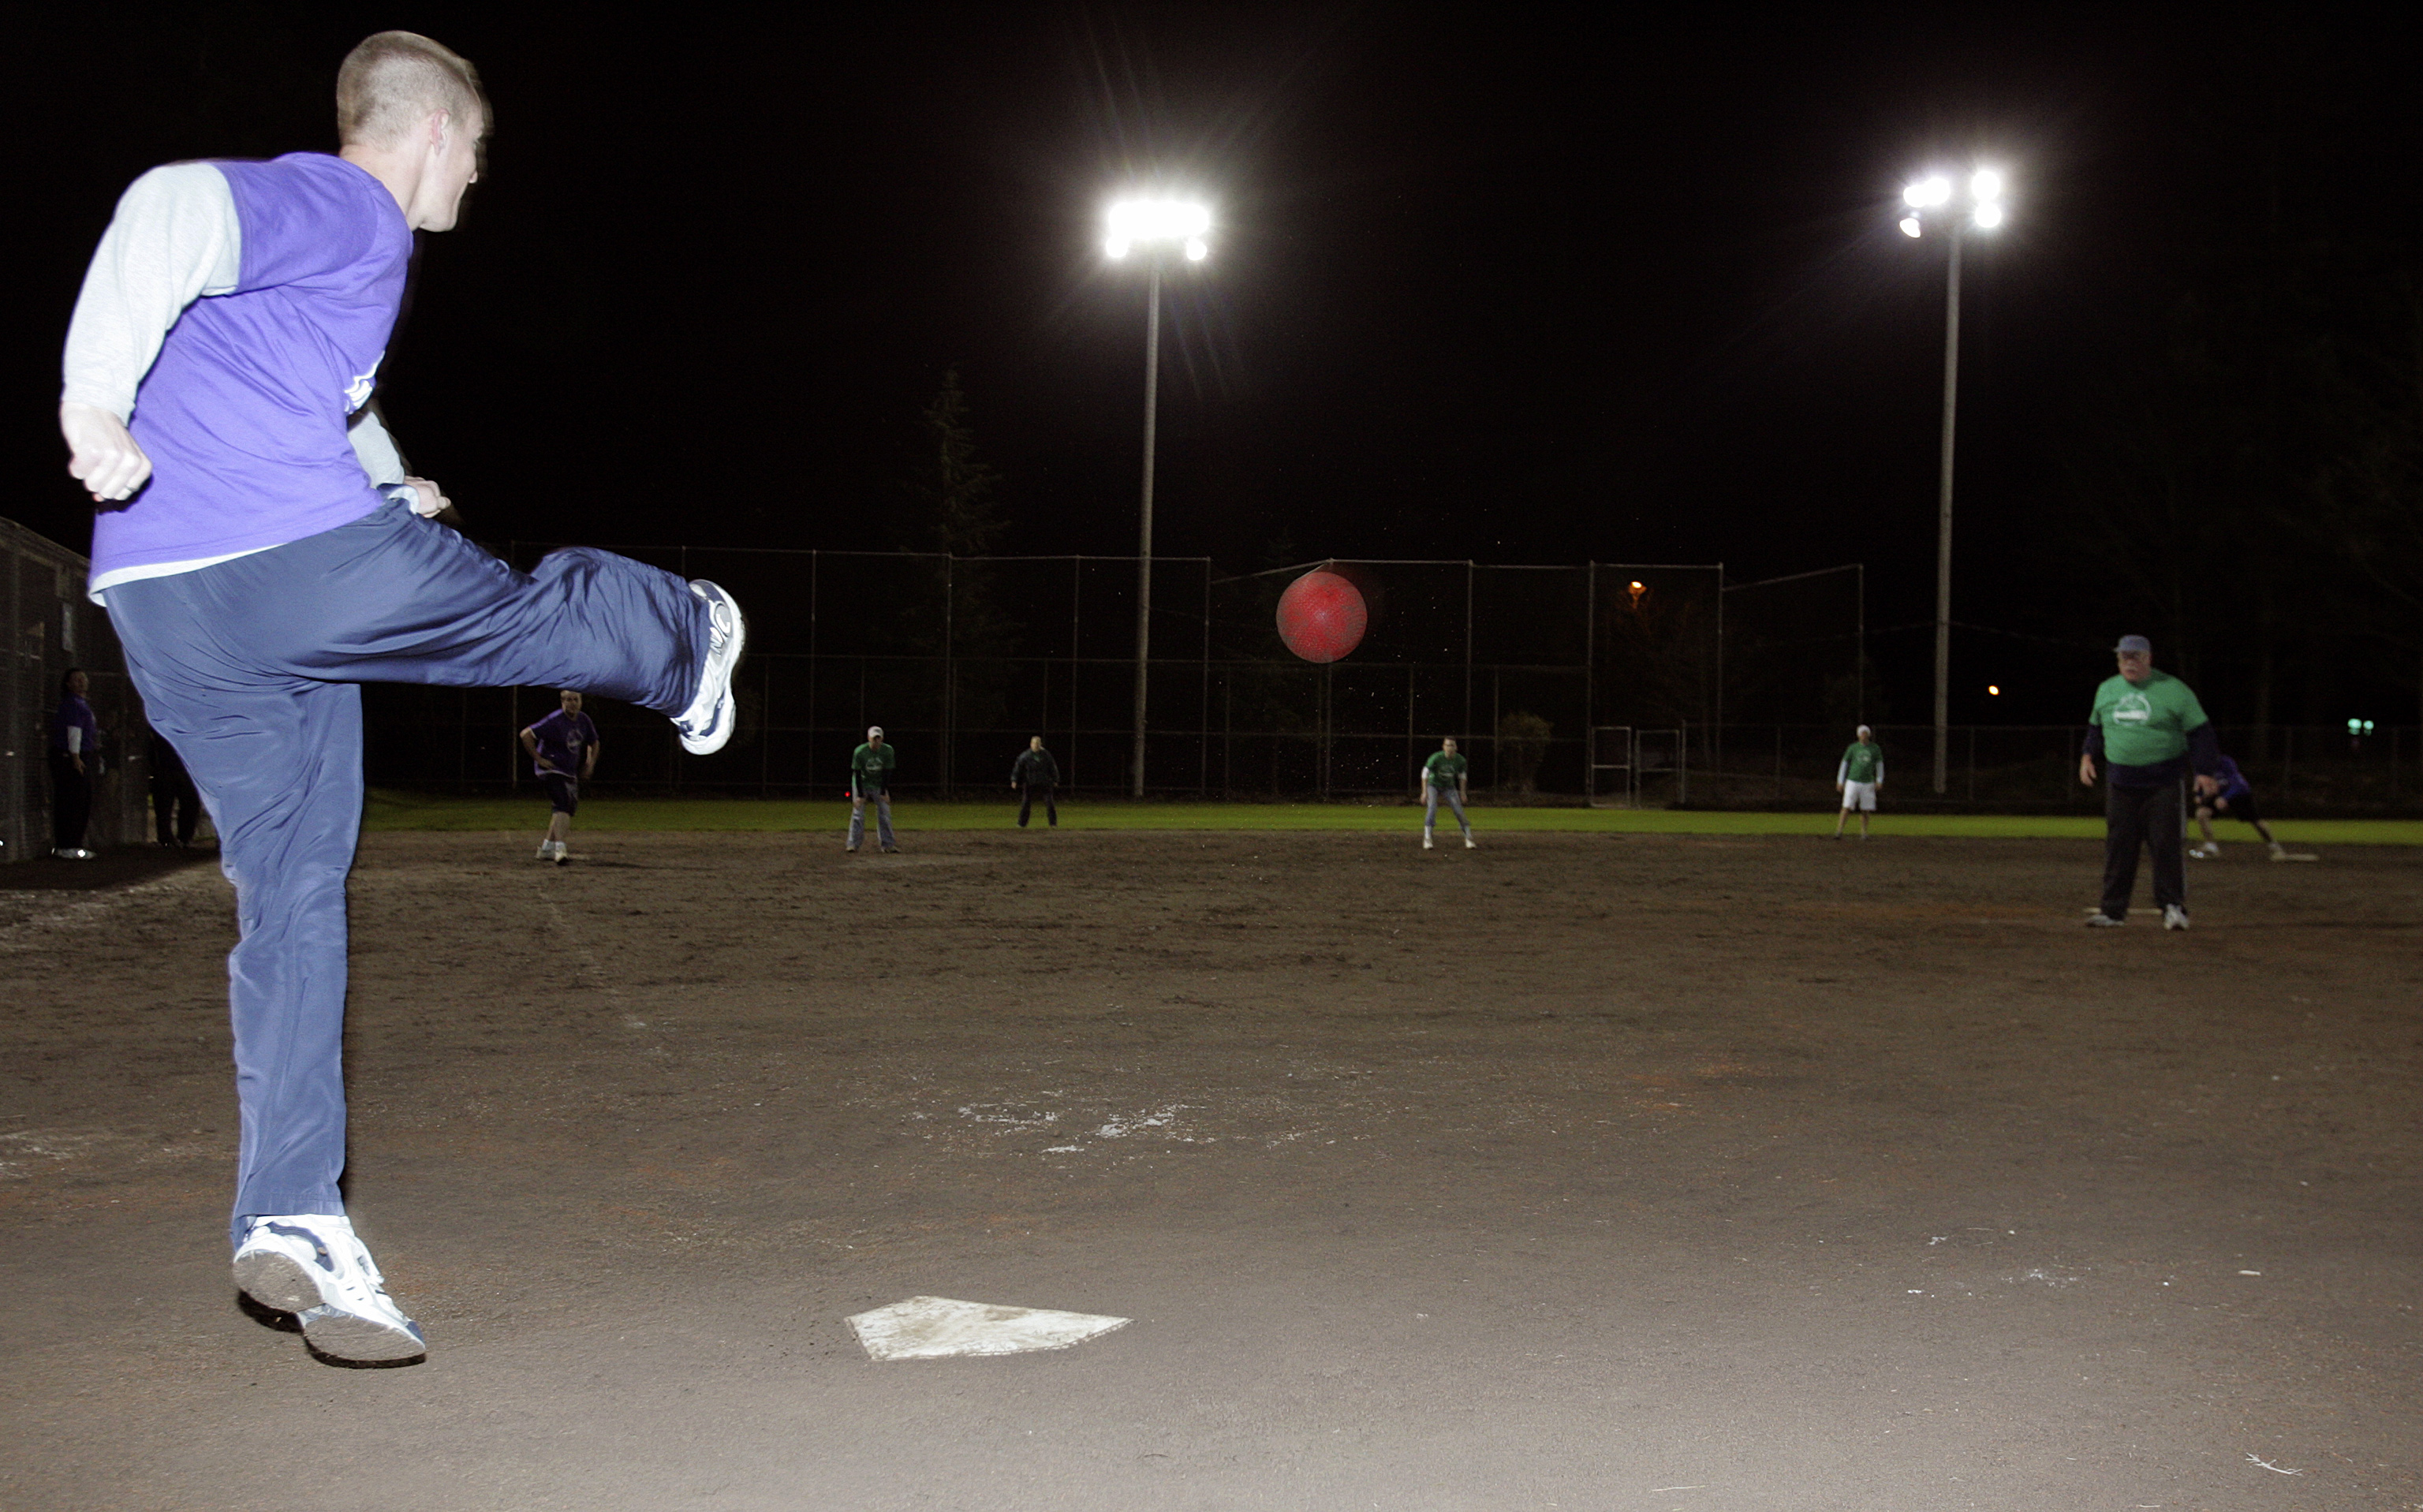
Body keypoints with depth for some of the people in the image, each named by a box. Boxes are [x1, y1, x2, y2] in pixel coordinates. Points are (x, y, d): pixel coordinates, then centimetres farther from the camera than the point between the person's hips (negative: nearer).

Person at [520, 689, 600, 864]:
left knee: (570, 808, 13)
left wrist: (590, 764, 13)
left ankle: (546, 849, 25)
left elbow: (594, 743, 22)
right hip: (551, 770, -8)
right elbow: (526, 734, -20)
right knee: (563, 805, -24)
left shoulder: (584, 721, 3)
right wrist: (538, 759, -19)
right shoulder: (555, 721, -19)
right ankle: (560, 849, -35)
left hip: (571, 773, 8)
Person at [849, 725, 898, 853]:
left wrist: (884, 792, -10)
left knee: (885, 814, -4)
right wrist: (860, 795, -19)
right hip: (862, 784, -2)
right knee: (858, 813, -8)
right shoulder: (860, 752, -23)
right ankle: (854, 844, -5)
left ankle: (887, 845, 0)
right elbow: (857, 774, -18)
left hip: (879, 785, 2)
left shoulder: (888, 751, -17)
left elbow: (887, 773, -10)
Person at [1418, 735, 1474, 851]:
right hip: (1433, 785, -3)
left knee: (1459, 811, -7)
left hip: (1449, 787, 3)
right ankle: (1427, 839, -20)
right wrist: (1424, 792, -21)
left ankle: (1469, 839, 4)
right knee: (1432, 808, -22)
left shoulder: (1460, 760, -15)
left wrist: (1463, 792, 6)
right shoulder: (1436, 758, -26)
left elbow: (1462, 776, 4)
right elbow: (1425, 773, -18)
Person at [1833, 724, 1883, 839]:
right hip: (1853, 782, -1)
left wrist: (1879, 781, 1)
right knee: (1847, 808, -10)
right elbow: (1844, 764, 7)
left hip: (1868, 784, 1)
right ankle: (1838, 832, -9)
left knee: (1865, 810, 2)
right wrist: (1840, 782, 5)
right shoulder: (1852, 748, 1)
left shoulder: (1875, 749, 3)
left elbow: (1880, 765, 12)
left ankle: (1864, 833, 12)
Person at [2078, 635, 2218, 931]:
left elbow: (2199, 731, -2)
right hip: (2120, 782, 4)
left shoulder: (2173, 690, -3)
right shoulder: (2106, 690, 12)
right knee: (2118, 847, 3)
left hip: (2164, 782, -4)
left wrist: (2204, 771, -9)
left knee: (2166, 845, -5)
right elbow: (2096, 727, 25)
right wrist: (2088, 756, 10)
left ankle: (2173, 906, 5)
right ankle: (2113, 910, 7)